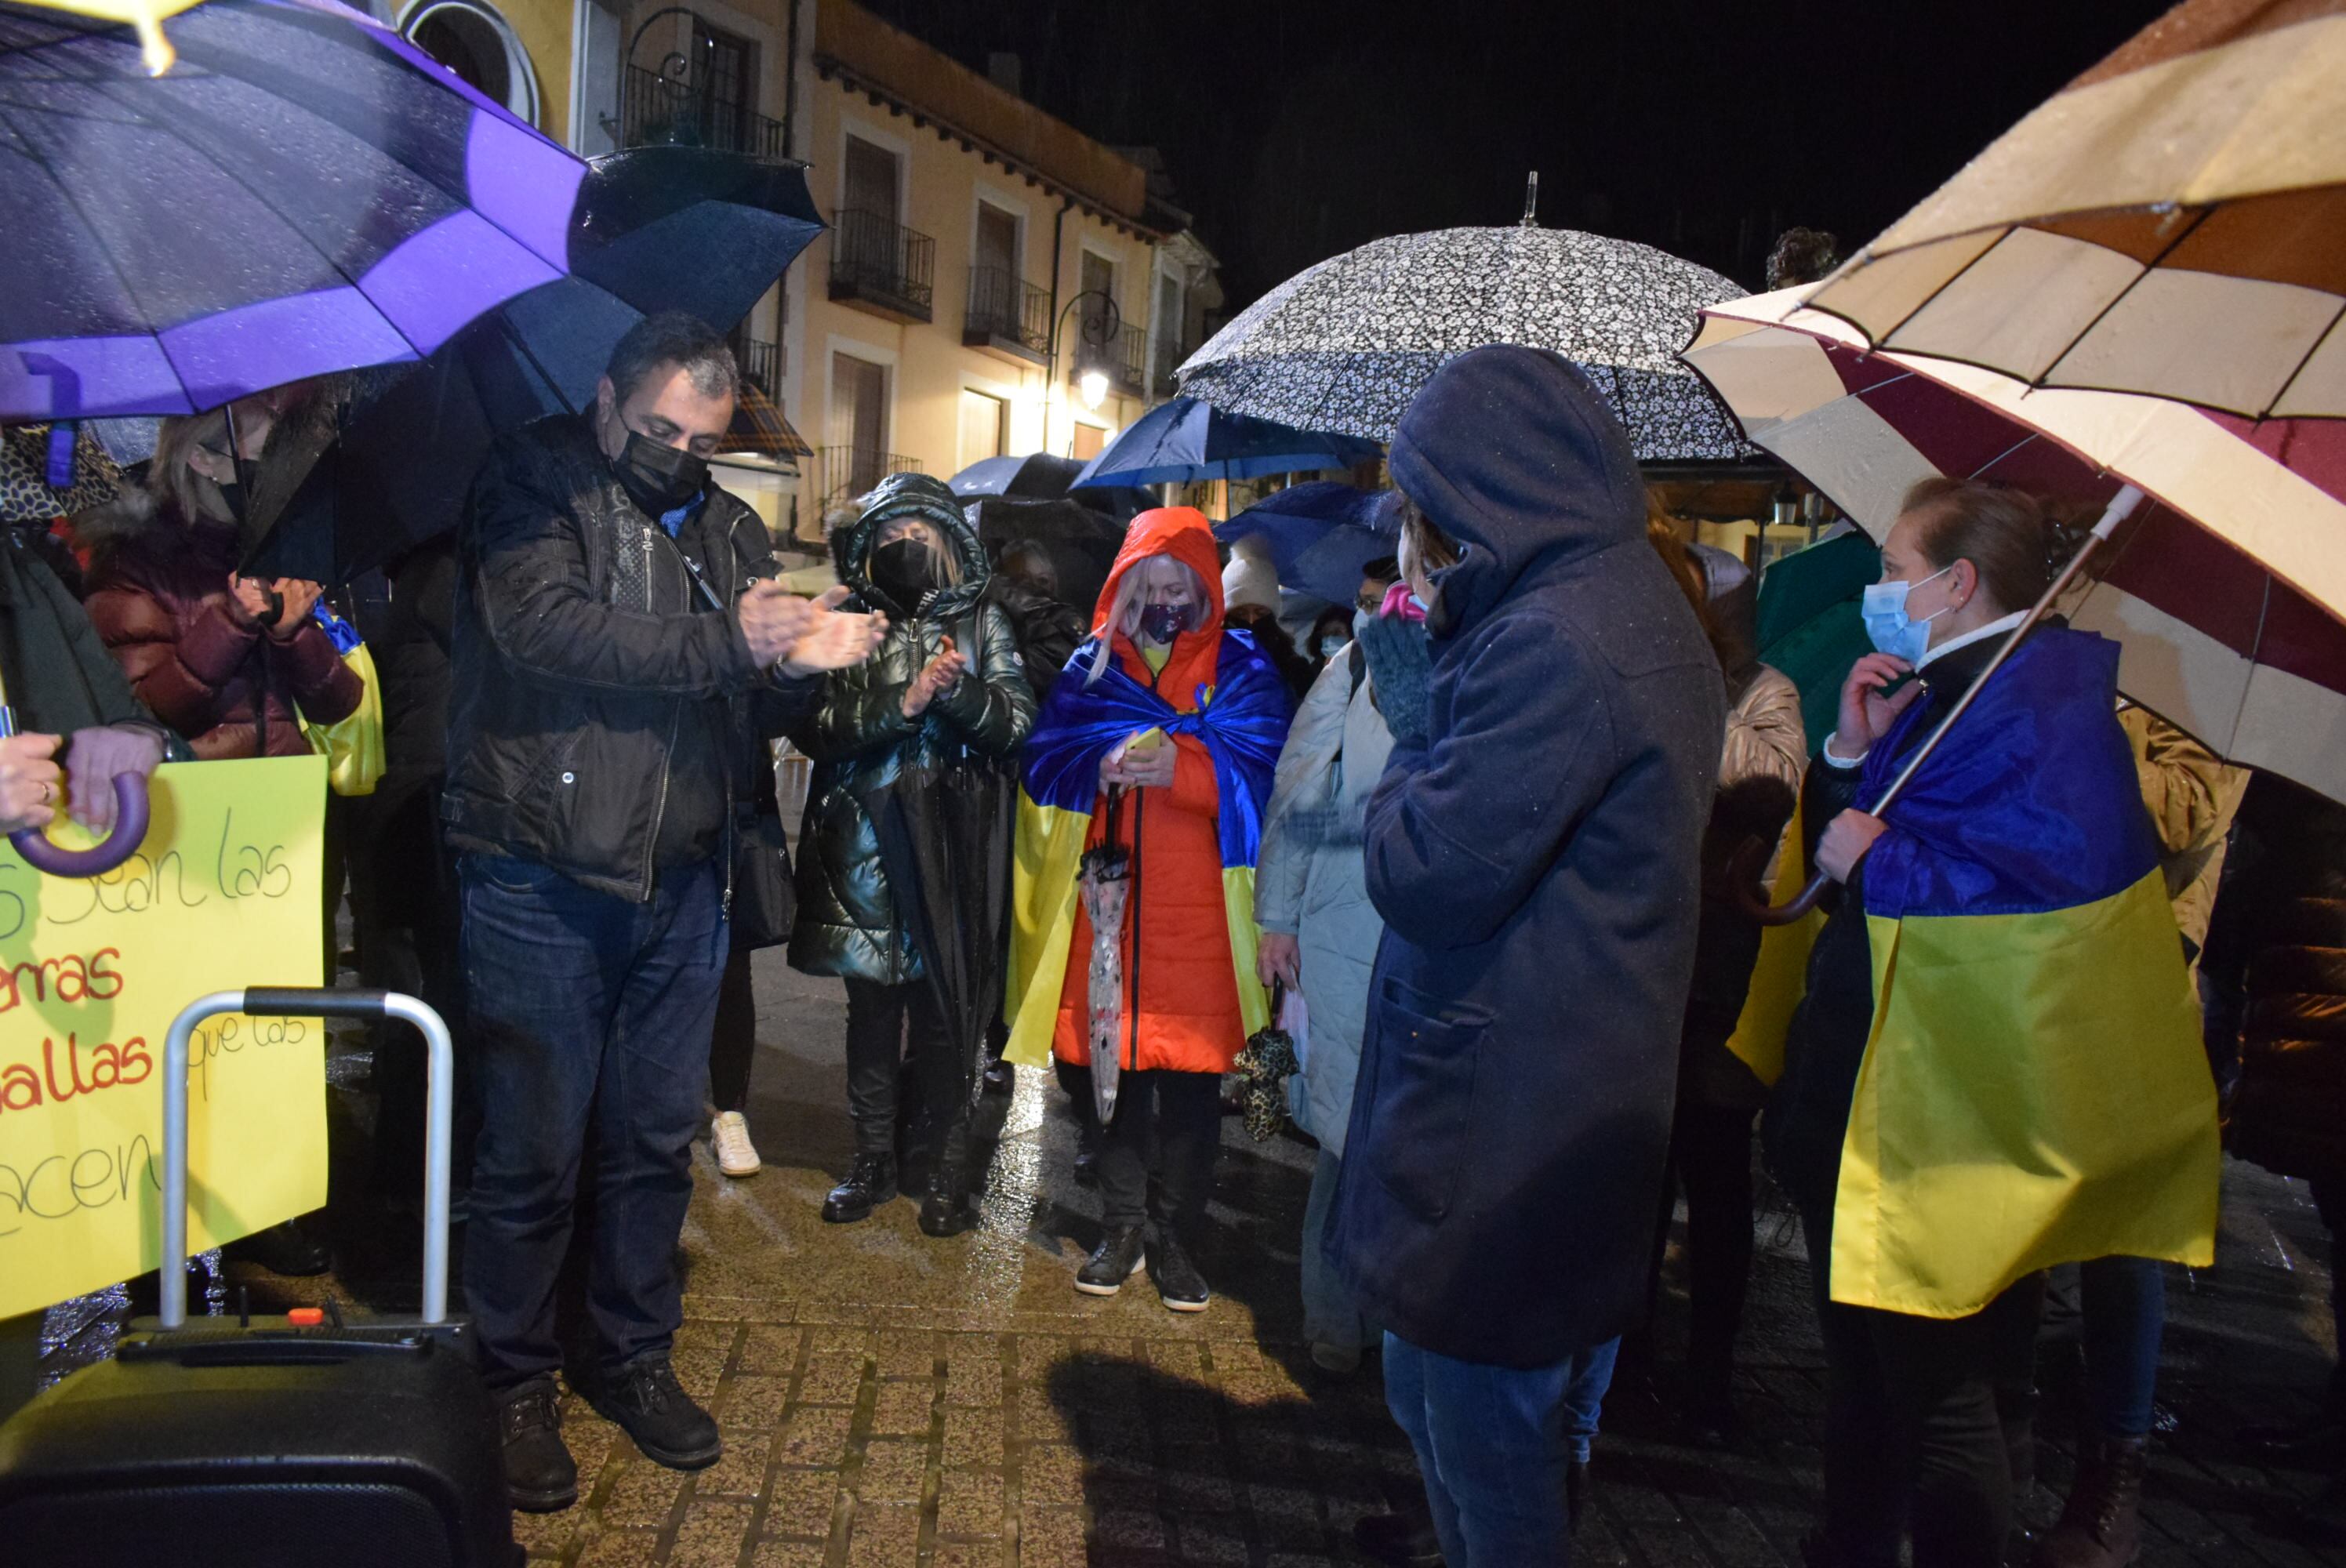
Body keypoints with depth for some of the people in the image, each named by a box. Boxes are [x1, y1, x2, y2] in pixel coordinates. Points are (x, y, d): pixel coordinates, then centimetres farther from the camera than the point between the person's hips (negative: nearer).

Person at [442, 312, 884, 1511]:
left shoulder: (729, 530, 12)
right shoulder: (532, 485, -2)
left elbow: (757, 710, 9)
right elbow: (544, 623, -20)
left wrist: (800, 664, -14)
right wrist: (725, 644, -20)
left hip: (678, 885, 5)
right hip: (541, 880, -4)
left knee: (656, 1140, 14)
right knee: (532, 1151, 4)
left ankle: (634, 1355, 32)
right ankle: (512, 1385, 23)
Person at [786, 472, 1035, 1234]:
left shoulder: (980, 621, 7)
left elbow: (1017, 721, 1)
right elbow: (813, 724, -4)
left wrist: (961, 692, -17)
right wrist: (901, 705, -16)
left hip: (950, 847, -1)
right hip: (863, 847, 1)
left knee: (942, 1011, 1)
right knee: (871, 1006, 10)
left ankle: (948, 1167, 15)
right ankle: (873, 1158, 24)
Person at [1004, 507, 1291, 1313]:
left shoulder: (1240, 668, 7)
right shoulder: (1092, 664, 13)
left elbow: (1259, 770, -6)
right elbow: (1045, 759, 3)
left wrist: (1179, 765, -22)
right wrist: (1101, 765, -17)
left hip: (1200, 907, -1)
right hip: (1111, 899, 2)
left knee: (1192, 1074, 1)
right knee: (1114, 1066, 6)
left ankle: (1175, 1236, 15)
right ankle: (1123, 1227, 21)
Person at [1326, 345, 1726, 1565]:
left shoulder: (1551, 644, -23)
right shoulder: (1642, 607, 10)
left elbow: (1422, 872, -21)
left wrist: (1416, 727, -6)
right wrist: (1442, 690, 4)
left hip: (1506, 1130, -10)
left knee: (1481, 1435, 7)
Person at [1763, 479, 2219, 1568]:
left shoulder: (2041, 696, -15)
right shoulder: (1937, 693, 14)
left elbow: (2066, 877, -29)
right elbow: (1838, 850, 16)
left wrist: (1881, 861, -20)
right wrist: (1853, 754, -2)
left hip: (1952, 1128, -10)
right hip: (1865, 1096, 10)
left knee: (1939, 1392, 3)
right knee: (1863, 1368, 21)